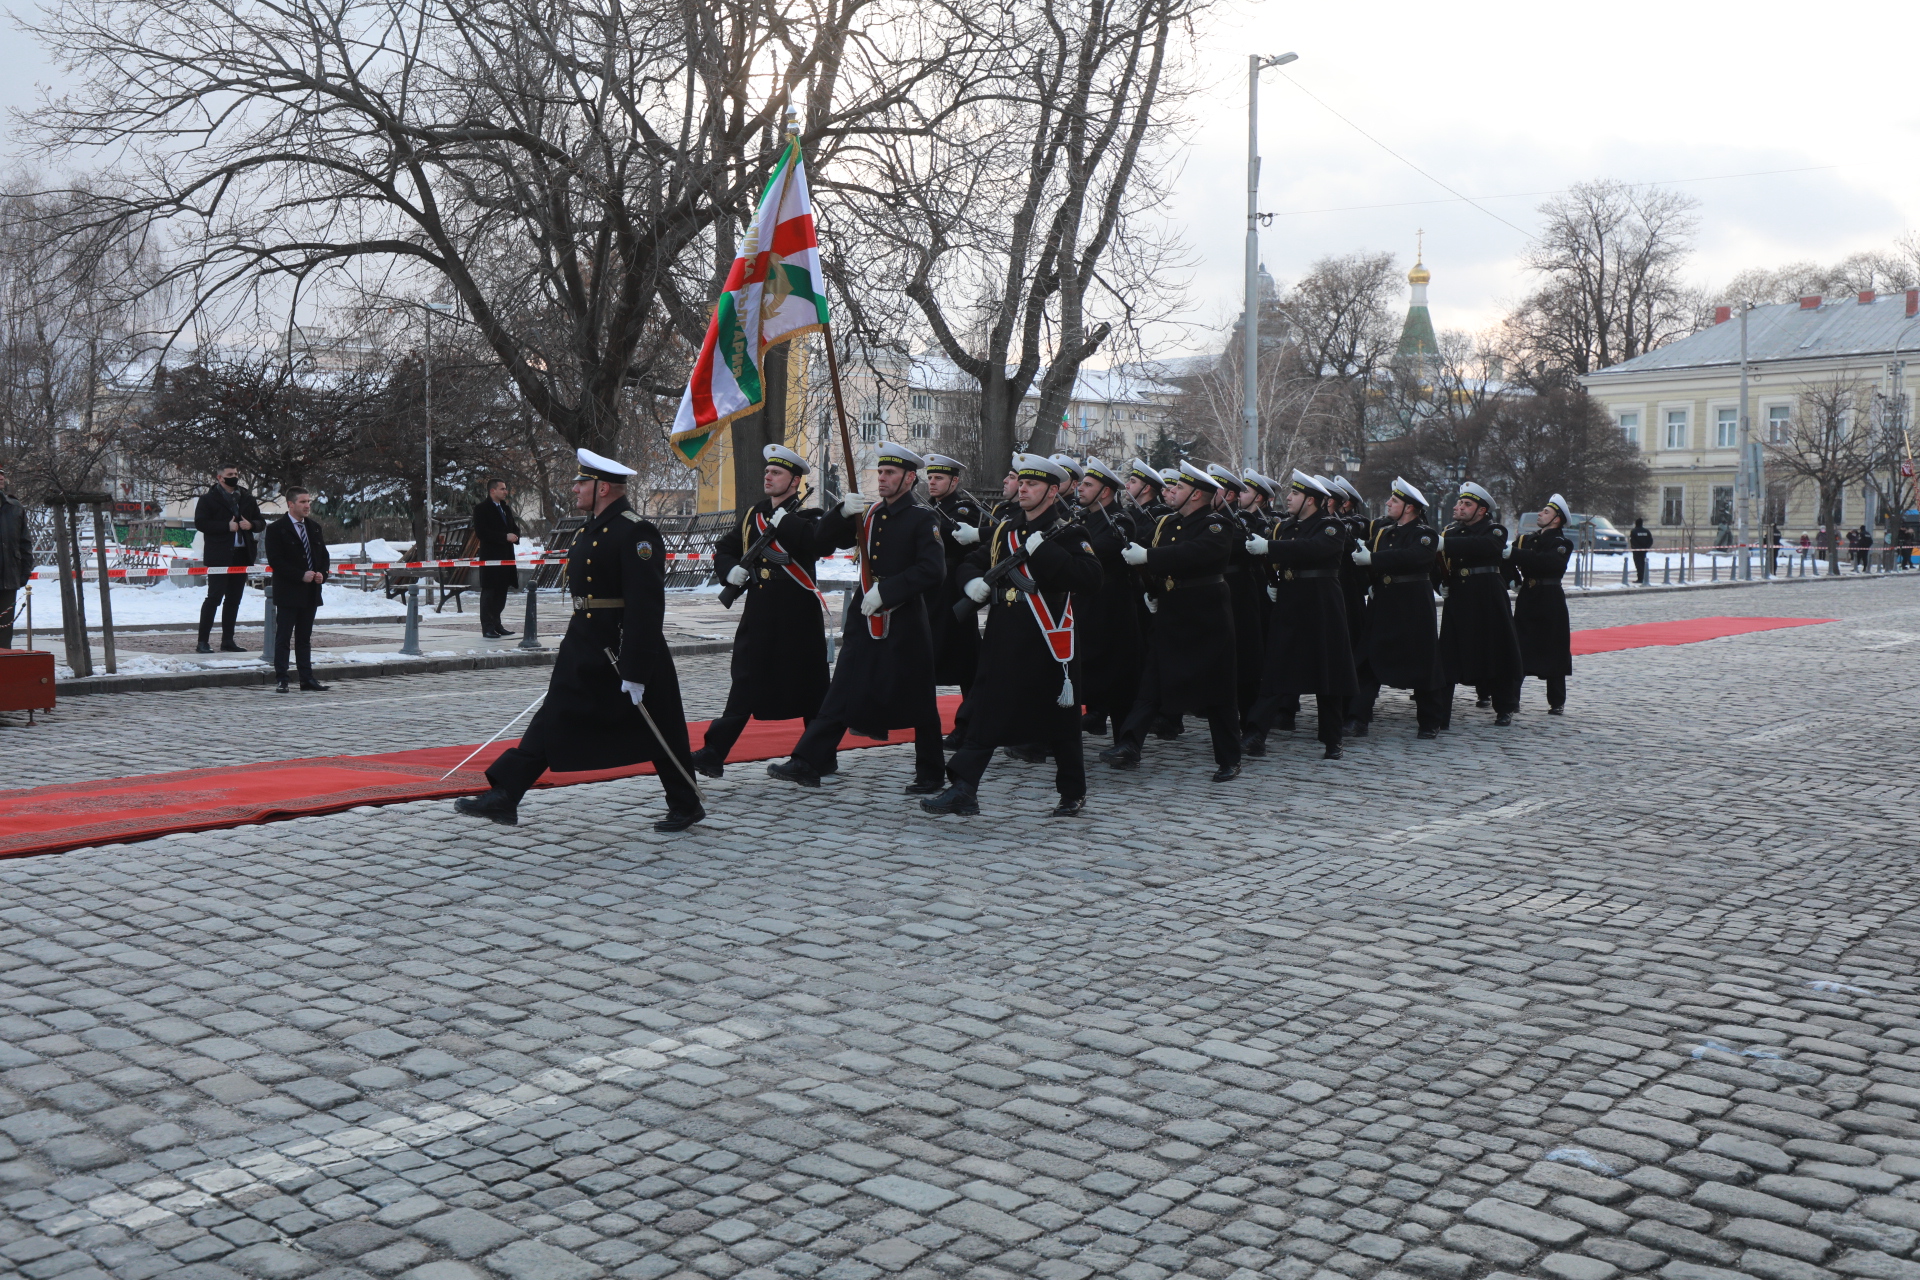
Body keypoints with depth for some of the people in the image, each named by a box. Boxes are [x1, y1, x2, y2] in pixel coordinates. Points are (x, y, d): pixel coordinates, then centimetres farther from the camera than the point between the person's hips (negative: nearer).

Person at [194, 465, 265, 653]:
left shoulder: (247, 499, 15)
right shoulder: (208, 499, -1)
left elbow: (261, 521, 17)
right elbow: (200, 523, -11)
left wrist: (251, 524, -5)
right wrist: (227, 526, -17)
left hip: (242, 555, 6)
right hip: (219, 557, -6)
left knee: (234, 599, 9)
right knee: (214, 597, -8)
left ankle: (227, 641, 16)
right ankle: (202, 642, -5)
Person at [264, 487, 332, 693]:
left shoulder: (314, 527, 12)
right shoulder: (276, 529, -7)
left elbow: (324, 555, 17)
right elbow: (275, 561, -13)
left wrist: (321, 573, -3)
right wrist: (301, 576, -18)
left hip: (310, 593, 6)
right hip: (288, 593, -6)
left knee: (305, 638, 11)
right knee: (283, 638, 0)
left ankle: (307, 680, 13)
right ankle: (281, 680, 3)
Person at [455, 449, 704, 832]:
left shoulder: (636, 533, -18)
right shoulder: (590, 530, 11)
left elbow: (645, 607, -22)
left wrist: (635, 671, -24)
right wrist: (574, 643, 22)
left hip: (629, 649, -8)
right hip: (585, 648, 9)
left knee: (659, 733, 5)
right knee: (552, 721, 5)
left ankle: (687, 805, 21)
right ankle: (504, 797, 6)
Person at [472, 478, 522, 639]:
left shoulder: (506, 508, 18)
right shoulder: (482, 509, -5)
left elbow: (514, 528, 25)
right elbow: (481, 532, -15)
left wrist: (515, 535, 0)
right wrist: (505, 537, -19)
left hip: (506, 557, 7)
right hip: (490, 557, -7)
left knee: (501, 591, 10)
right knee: (489, 592, -5)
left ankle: (496, 624, 19)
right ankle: (487, 627, -3)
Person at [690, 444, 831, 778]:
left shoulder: (806, 518, -4)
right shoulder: (753, 515, 13)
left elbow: (816, 542, -26)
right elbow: (723, 549, 20)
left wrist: (784, 519, -24)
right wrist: (731, 571, 1)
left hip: (799, 616, -5)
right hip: (758, 613, 5)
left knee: (810, 686, 5)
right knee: (745, 684, 5)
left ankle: (822, 757, 17)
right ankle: (714, 754, 3)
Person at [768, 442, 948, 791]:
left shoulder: (923, 518, -7)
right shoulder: (868, 513, 14)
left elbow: (932, 570, -18)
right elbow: (826, 538, 10)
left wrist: (885, 591, -22)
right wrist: (843, 512, -10)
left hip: (905, 622, -5)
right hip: (864, 620, 5)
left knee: (917, 701, 4)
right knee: (842, 693, 4)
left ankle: (932, 774, 17)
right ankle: (807, 764, 4)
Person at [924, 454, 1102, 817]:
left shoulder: (1067, 534, -5)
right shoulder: (1003, 529, 13)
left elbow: (1090, 577, -21)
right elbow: (972, 562, 23)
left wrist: (1045, 550, -25)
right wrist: (973, 581, 0)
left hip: (1048, 642, -5)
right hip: (1003, 640, 5)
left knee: (1059, 719, 2)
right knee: (985, 711, 3)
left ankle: (1073, 793, 15)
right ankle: (963, 790, 6)